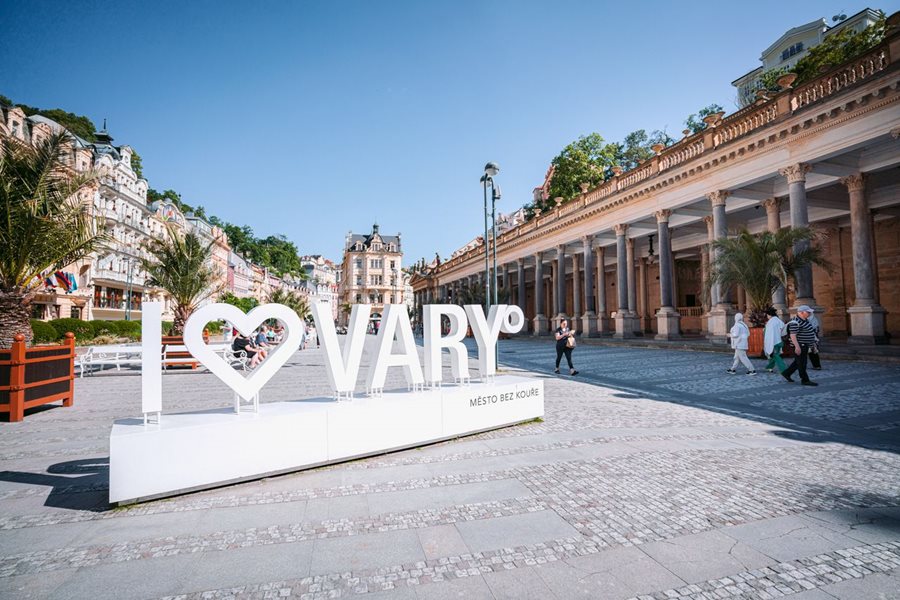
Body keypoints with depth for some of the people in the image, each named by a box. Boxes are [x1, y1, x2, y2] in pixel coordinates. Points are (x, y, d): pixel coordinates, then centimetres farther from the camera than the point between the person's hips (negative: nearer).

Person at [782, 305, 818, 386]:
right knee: (802, 364, -1)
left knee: (798, 362, 16)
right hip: (800, 346, -10)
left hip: (805, 345, 10)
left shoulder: (805, 320, 11)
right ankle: (805, 380, 6)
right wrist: (797, 347, -27)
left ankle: (786, 373, 25)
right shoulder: (795, 322, -20)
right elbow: (793, 335, -23)